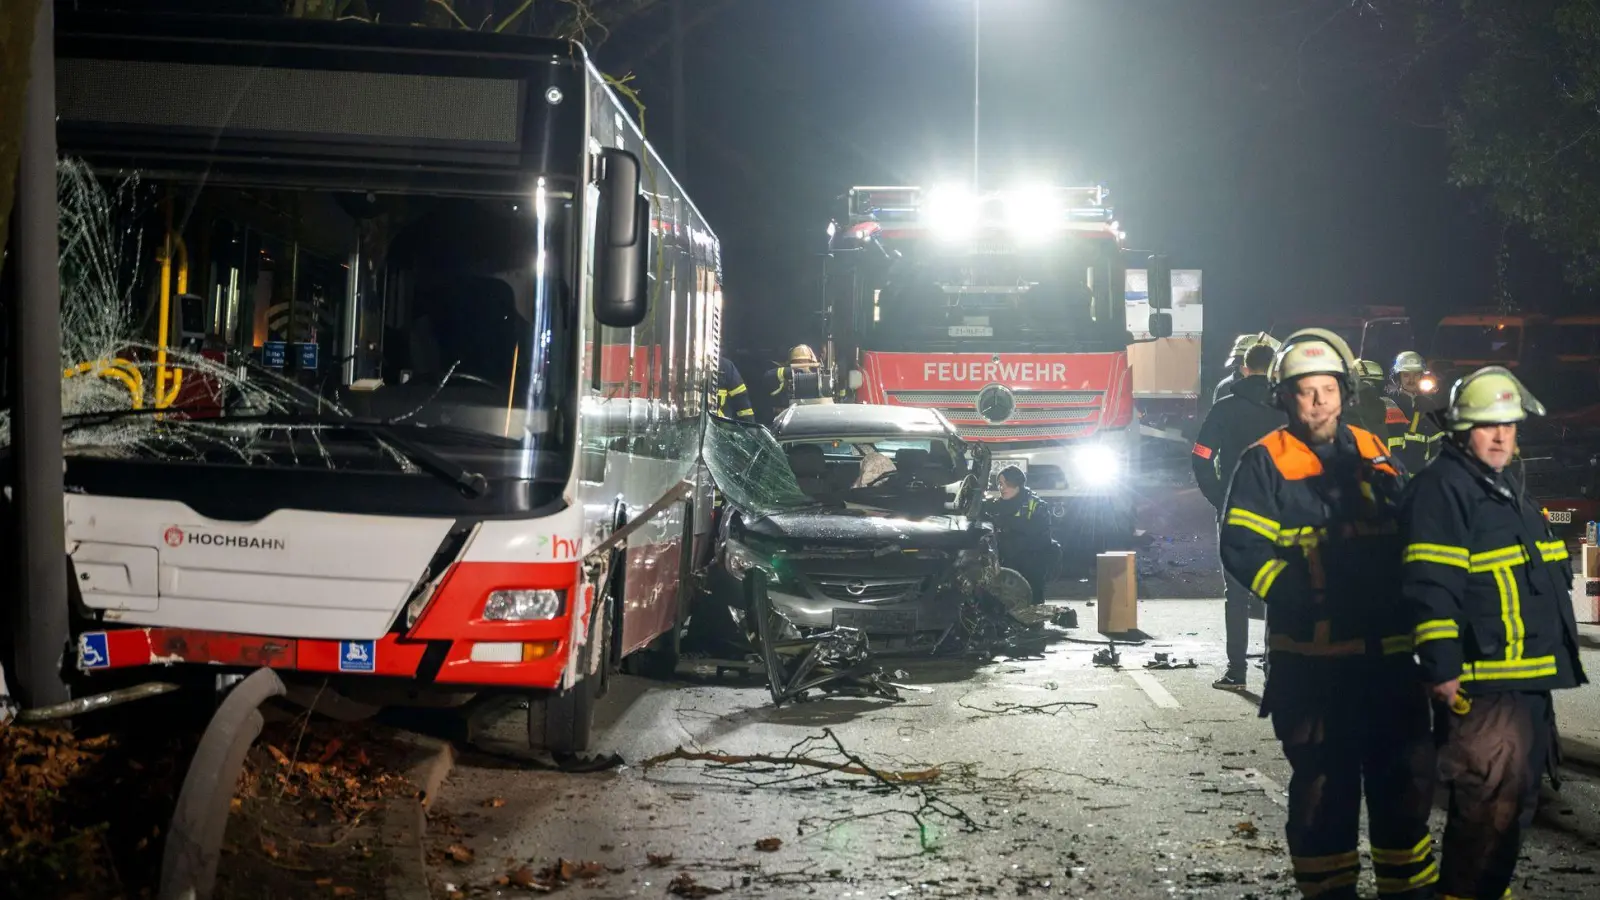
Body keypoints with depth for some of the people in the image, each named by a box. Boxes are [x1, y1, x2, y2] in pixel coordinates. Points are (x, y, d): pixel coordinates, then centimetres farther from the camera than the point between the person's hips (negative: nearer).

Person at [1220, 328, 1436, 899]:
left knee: (1405, 777, 10)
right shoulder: (1266, 463, -2)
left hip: (1386, 649, 5)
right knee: (1324, 785, 2)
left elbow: (1406, 536, 22)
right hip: (1311, 654, -5)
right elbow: (1242, 548, -10)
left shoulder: (1374, 454, 13)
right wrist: (1300, 594, -18)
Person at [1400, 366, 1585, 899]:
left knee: (1518, 800, 18)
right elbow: (1431, 587, -19)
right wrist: (1442, 669, -23)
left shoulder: (1509, 489, 19)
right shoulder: (1442, 487, -12)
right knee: (1490, 807, -12)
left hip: (1530, 681, 10)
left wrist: (1557, 656, 28)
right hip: (1480, 685, -10)